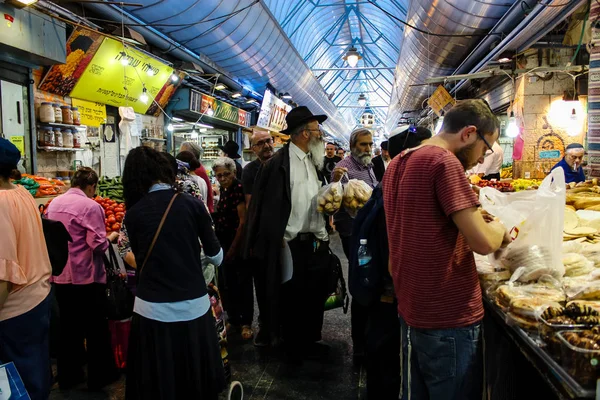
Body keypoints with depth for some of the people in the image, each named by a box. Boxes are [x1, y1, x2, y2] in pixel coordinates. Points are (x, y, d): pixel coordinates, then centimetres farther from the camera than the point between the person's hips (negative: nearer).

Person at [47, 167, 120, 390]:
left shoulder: (54, 204, 7)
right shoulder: (90, 206, -16)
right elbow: (98, 245, -19)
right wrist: (111, 237, 0)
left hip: (59, 276, 7)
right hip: (86, 276, -7)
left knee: (68, 327, 18)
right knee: (95, 328, 8)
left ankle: (68, 376, 30)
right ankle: (99, 376, 20)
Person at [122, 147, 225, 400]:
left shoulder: (133, 213, -4)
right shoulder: (191, 204, -5)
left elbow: (141, 258, 4)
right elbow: (215, 256, 3)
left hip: (153, 309, 0)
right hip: (194, 306, 0)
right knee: (195, 377, 20)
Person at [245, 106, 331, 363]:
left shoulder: (313, 161, 11)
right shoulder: (279, 163, -13)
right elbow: (270, 206, -14)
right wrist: (279, 240, -14)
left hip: (318, 242, 7)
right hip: (294, 243, -7)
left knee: (317, 294, 16)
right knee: (292, 298, 9)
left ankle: (310, 341, 35)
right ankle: (293, 348, 28)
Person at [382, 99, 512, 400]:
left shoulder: (398, 164, 9)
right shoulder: (444, 162, -18)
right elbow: (483, 242, -21)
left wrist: (471, 219, 12)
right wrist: (499, 228, 0)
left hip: (410, 311, 9)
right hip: (450, 316, -9)